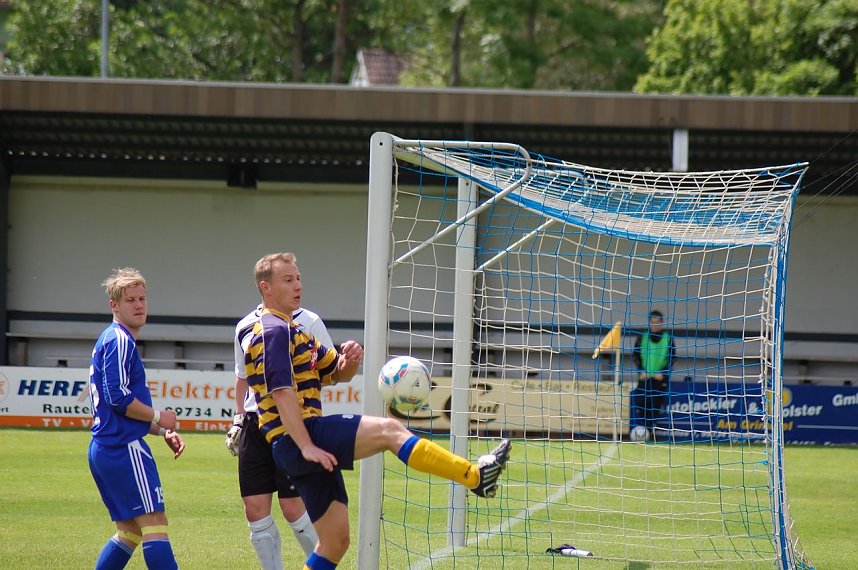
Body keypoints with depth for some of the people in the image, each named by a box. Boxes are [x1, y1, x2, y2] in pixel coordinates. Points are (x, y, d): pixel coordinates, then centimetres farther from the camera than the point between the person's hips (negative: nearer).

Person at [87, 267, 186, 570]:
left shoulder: (109, 340, 22)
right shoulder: (120, 340, -10)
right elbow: (118, 398, -20)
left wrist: (162, 432, 18)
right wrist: (159, 417, -6)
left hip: (103, 449, 10)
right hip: (124, 448, -10)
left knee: (129, 530, 14)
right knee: (154, 522, -13)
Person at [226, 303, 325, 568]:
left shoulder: (308, 322, 0)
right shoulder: (245, 327, 11)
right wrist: (238, 419, 17)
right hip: (255, 424, 4)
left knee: (293, 507, -7)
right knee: (255, 509, 0)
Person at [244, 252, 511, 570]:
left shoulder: (293, 331, 24)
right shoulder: (274, 332, -8)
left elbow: (337, 374, 26)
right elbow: (281, 393, -19)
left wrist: (349, 360, 1)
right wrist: (306, 447, -26)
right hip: (296, 440, -11)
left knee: (335, 542, 9)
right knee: (388, 430, -21)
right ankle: (475, 476, -29)